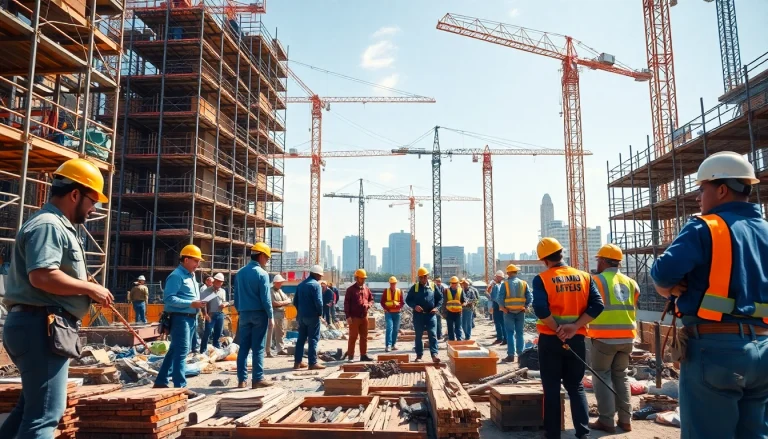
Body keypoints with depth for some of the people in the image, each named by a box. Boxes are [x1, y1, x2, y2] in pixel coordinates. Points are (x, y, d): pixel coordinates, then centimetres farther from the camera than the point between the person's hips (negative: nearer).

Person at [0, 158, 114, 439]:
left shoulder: (58, 226, 20)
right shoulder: (48, 224, -13)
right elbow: (42, 276, -26)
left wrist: (86, 287, 9)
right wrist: (89, 288, -16)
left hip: (42, 326, 11)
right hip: (40, 326, -11)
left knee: (32, 405, 19)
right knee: (45, 411, -7)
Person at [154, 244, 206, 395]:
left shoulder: (191, 276, 17)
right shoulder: (176, 276, -13)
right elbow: (169, 298, -21)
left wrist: (198, 303, 4)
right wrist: (191, 304, -24)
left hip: (191, 318, 10)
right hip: (180, 318, -10)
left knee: (174, 351, 16)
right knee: (181, 353, -7)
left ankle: (161, 382, 26)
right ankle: (180, 387, -2)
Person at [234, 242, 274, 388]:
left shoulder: (240, 272, 9)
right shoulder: (262, 273, -11)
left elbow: (236, 296, 13)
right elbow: (266, 298, -13)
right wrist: (271, 316, -7)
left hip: (244, 314, 6)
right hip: (259, 314, -6)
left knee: (243, 347, 8)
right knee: (258, 348, 0)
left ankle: (242, 380, 10)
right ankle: (257, 379, 3)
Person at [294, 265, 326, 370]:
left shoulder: (301, 284, 12)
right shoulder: (315, 284, -12)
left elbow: (295, 301, 13)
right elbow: (318, 301, -19)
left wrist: (300, 311, 17)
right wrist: (320, 313, -6)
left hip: (301, 316, 7)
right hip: (312, 316, -7)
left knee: (301, 338, 12)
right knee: (313, 339, -2)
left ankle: (297, 362, 15)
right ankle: (313, 363, -2)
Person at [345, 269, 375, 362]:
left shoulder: (366, 289, 10)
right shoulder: (351, 289, -6)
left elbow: (371, 299, 18)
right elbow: (346, 303, -9)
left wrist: (368, 305, -6)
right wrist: (348, 316, -15)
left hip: (364, 317, 6)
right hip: (354, 317, -6)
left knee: (364, 337, 11)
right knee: (353, 337, -2)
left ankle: (363, 355, 20)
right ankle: (350, 356, 5)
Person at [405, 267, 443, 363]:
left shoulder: (433, 286, 5)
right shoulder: (414, 287, 5)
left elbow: (440, 298, 10)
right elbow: (408, 299, 6)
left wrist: (437, 307, -6)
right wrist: (414, 306, -12)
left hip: (431, 314, -1)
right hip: (418, 315, 1)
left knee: (433, 334, -9)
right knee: (418, 335, 7)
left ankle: (434, 354, -14)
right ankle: (419, 355, 15)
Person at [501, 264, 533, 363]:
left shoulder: (505, 284, -7)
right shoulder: (524, 283, 1)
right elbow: (530, 297, -3)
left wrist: (502, 307, 1)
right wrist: (525, 306, 4)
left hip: (509, 311, -3)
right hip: (520, 311, 3)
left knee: (510, 333, 2)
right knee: (519, 333, 11)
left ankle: (511, 355, 0)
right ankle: (520, 354, 14)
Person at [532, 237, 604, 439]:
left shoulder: (541, 279, -9)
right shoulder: (584, 277, 2)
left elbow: (541, 309, -21)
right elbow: (597, 305, -6)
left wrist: (557, 331, -9)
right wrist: (574, 327, -10)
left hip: (550, 340, -3)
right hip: (576, 339, 3)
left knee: (552, 388, 8)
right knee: (576, 387, 16)